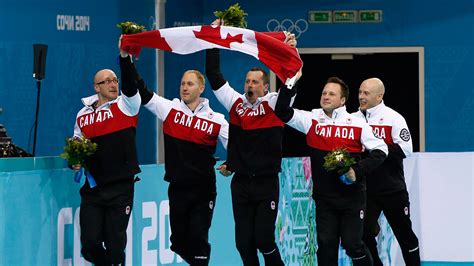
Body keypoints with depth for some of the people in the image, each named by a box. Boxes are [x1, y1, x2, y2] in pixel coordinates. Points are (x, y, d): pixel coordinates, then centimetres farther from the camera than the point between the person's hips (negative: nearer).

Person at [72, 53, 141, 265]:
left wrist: (125, 57, -33)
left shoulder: (125, 106, 0)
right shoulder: (83, 116, 11)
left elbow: (130, 85, -20)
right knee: (90, 244, -3)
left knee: (115, 245, 0)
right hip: (93, 188, 3)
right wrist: (75, 162, 0)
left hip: (121, 188, -3)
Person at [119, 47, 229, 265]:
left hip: (204, 190, -2)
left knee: (198, 239, -6)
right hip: (177, 188, 2)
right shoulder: (169, 109, 2)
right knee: (179, 241, 9)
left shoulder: (216, 120, -1)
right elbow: (139, 90, -2)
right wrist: (126, 58, -8)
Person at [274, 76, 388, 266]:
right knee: (326, 244, 2)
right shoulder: (311, 120, 2)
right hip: (324, 197, 2)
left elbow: (380, 150, -2)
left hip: (352, 196, -2)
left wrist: (358, 170, -14)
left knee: (352, 244, -2)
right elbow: (282, 113, -5)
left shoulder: (357, 124, -4)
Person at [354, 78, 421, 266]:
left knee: (403, 231, 8)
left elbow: (405, 149, -16)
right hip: (365, 190, 3)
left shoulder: (393, 118, -7)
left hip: (392, 189, -3)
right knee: (364, 232, -4)